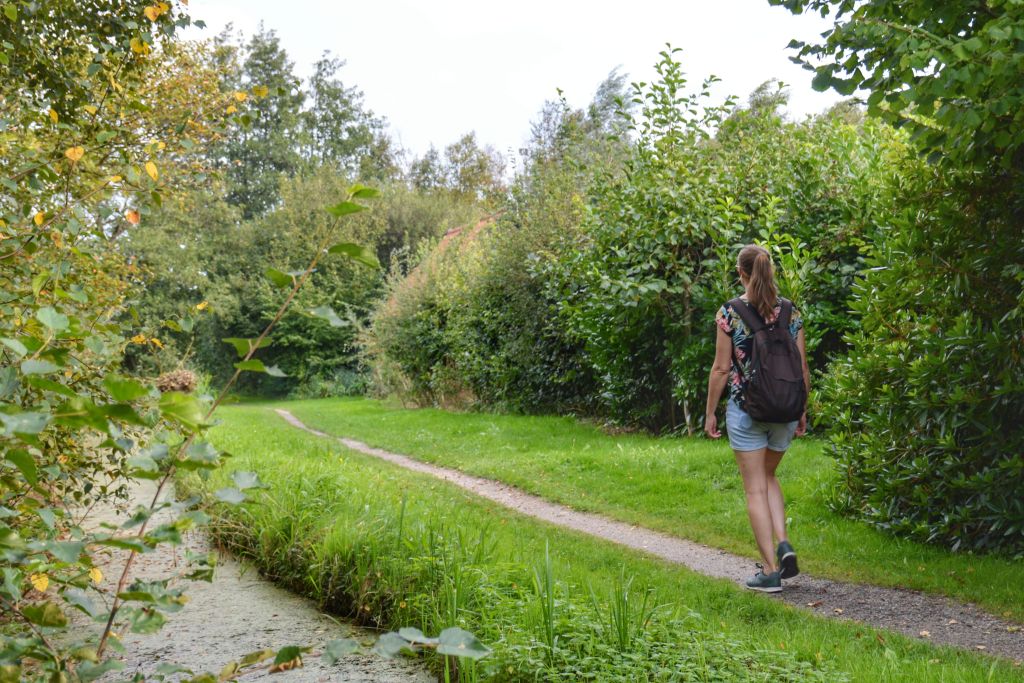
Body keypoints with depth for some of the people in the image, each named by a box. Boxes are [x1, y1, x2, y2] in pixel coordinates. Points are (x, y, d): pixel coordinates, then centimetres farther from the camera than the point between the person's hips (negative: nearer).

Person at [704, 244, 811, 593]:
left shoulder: (730, 312, -8)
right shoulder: (790, 311, 1)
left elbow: (722, 368, -8)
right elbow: (802, 367, 4)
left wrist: (710, 412, 2)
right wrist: (802, 411, 15)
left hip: (746, 410, -4)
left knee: (755, 489, 4)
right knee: (768, 476, 25)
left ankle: (770, 570, 4)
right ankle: (783, 544, 8)